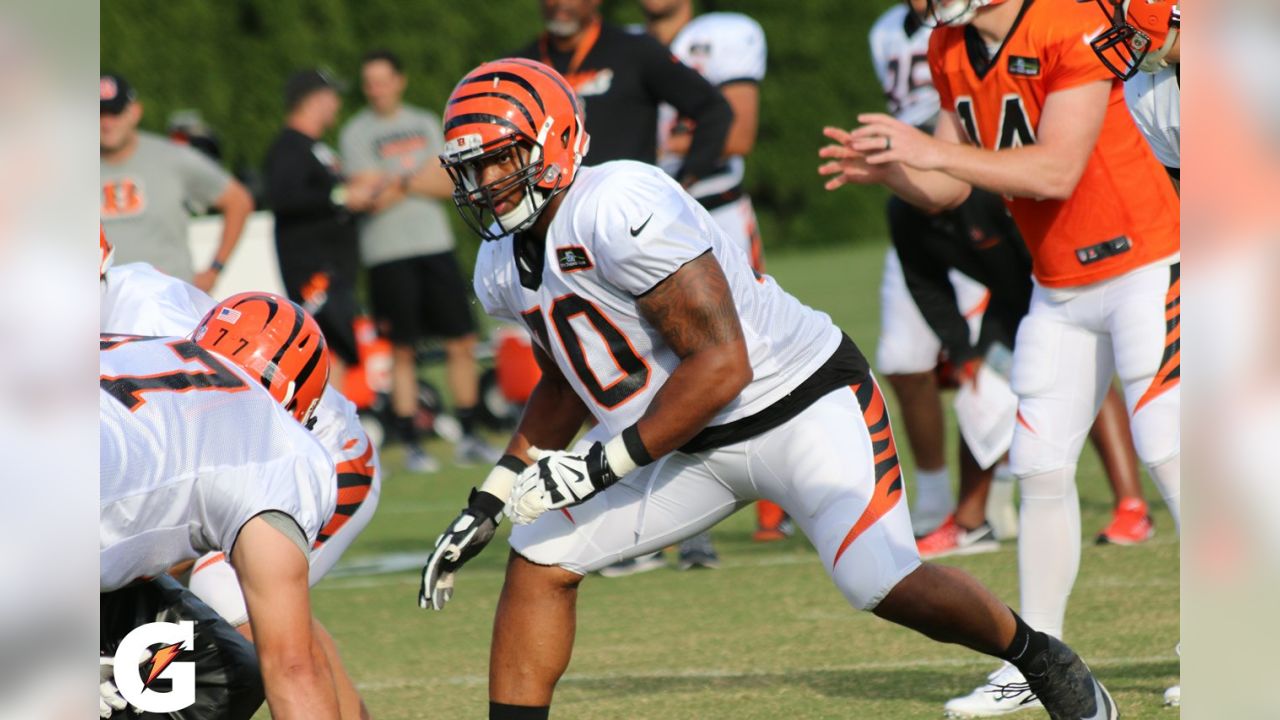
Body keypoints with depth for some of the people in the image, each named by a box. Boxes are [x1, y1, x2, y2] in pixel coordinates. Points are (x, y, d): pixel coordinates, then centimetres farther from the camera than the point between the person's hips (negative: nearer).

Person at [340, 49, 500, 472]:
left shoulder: (426, 124, 13)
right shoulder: (356, 133, -1)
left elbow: (449, 185, 5)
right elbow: (375, 198, -10)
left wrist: (402, 182, -9)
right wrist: (423, 180, -3)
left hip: (435, 244, 4)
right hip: (389, 254, -4)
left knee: (462, 342, 2)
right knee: (403, 351, -2)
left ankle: (469, 437, 11)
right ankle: (411, 445, 3)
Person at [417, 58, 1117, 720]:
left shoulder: (619, 207, -28)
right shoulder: (504, 270, 1)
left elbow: (722, 363, -28)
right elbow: (565, 381, 21)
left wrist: (603, 465, -26)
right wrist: (488, 502, 14)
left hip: (800, 403, -9)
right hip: (692, 440, 9)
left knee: (887, 587, -21)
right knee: (540, 557, -1)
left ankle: (1043, 660, 8)